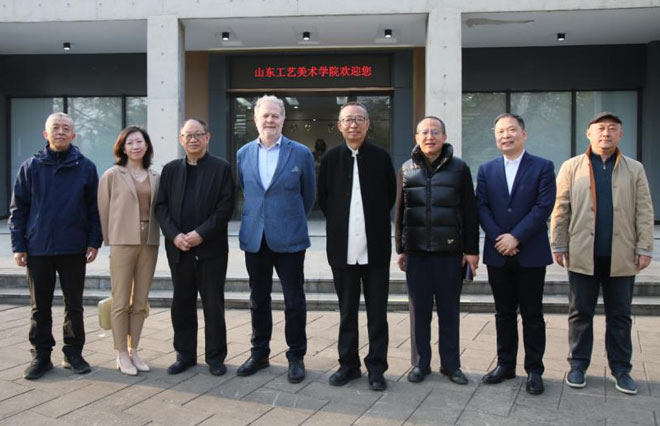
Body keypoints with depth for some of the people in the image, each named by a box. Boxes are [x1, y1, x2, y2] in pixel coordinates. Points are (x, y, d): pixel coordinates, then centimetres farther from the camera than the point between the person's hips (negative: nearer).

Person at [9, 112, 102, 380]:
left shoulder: (85, 167, 2)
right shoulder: (31, 167, 4)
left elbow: (94, 207, 4)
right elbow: (18, 208, 4)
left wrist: (94, 241, -3)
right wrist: (18, 245, -2)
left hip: (74, 248, -1)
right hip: (38, 248, 1)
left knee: (74, 304, 8)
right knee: (40, 306, 8)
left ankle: (73, 353, 20)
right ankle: (41, 355, 19)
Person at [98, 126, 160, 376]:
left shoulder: (154, 177, 11)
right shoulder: (112, 175, 0)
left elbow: (157, 210, 13)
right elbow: (103, 210, 1)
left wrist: (154, 236, 5)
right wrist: (109, 240, 2)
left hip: (149, 243, 4)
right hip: (123, 242, -4)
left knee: (140, 302, 8)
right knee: (121, 301, 0)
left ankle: (133, 351, 19)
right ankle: (122, 355, 9)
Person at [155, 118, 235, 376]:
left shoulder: (221, 168, 0)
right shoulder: (170, 169, 11)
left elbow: (225, 207, -7)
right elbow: (161, 206, 6)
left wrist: (201, 234, -16)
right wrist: (175, 235, -9)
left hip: (211, 248, -3)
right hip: (178, 249, 3)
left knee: (213, 305, 4)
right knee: (182, 304, 10)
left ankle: (215, 357, 14)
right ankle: (185, 354, 21)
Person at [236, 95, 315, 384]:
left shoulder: (301, 153, -3)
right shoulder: (243, 154, 6)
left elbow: (309, 195, 7)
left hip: (289, 239, -3)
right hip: (255, 238, 3)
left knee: (294, 301, 3)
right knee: (258, 300, 12)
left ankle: (296, 357, 16)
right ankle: (259, 354, 26)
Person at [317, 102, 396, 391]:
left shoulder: (381, 157, 0)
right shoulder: (331, 158, 2)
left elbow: (390, 197, 9)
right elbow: (323, 199, 10)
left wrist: (374, 223, 11)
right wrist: (340, 224, 9)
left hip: (375, 247, -1)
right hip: (343, 248, 1)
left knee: (377, 312, 5)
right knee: (347, 311, 11)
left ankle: (376, 367, 14)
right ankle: (349, 364, 22)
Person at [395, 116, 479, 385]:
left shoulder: (459, 168, 2)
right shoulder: (407, 169, 8)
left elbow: (469, 211, 2)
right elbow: (400, 211, 11)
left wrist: (471, 249, -2)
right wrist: (400, 248, 7)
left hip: (450, 251, -1)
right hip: (416, 251, 2)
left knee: (449, 310, 6)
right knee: (419, 309, 7)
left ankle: (451, 364, 17)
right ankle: (420, 363, 18)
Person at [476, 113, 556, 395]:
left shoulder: (542, 167, 0)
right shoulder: (486, 170, 9)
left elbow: (544, 206, -10)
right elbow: (482, 208, 2)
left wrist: (515, 237, -16)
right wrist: (499, 238, -12)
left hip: (530, 253, -3)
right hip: (498, 254, 3)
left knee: (532, 314, 4)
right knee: (503, 313, 11)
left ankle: (534, 369, 13)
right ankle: (505, 365, 22)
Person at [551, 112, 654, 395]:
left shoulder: (635, 169, 8)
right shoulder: (571, 167, 5)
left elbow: (644, 212, 5)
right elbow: (560, 209, 3)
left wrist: (644, 248, -1)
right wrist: (558, 245, -1)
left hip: (621, 256, 1)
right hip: (583, 255, -1)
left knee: (620, 316, 8)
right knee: (580, 313, 7)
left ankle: (621, 369, 19)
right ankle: (578, 365, 18)